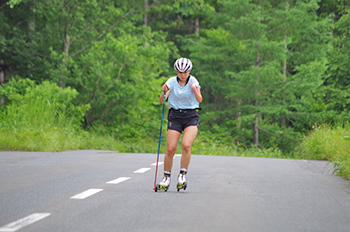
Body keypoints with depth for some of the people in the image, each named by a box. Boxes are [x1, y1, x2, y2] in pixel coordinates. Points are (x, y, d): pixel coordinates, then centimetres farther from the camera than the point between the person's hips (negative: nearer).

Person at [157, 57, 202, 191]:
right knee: (170, 149, -7)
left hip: (191, 116, -1)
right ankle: (166, 178, 8)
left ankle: (182, 175, -10)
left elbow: (200, 100, -13)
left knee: (186, 145, -22)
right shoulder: (172, 82, -1)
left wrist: (194, 90, -30)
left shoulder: (193, 81, -2)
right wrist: (164, 92, -28)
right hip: (175, 116, 1)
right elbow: (161, 101, -8)